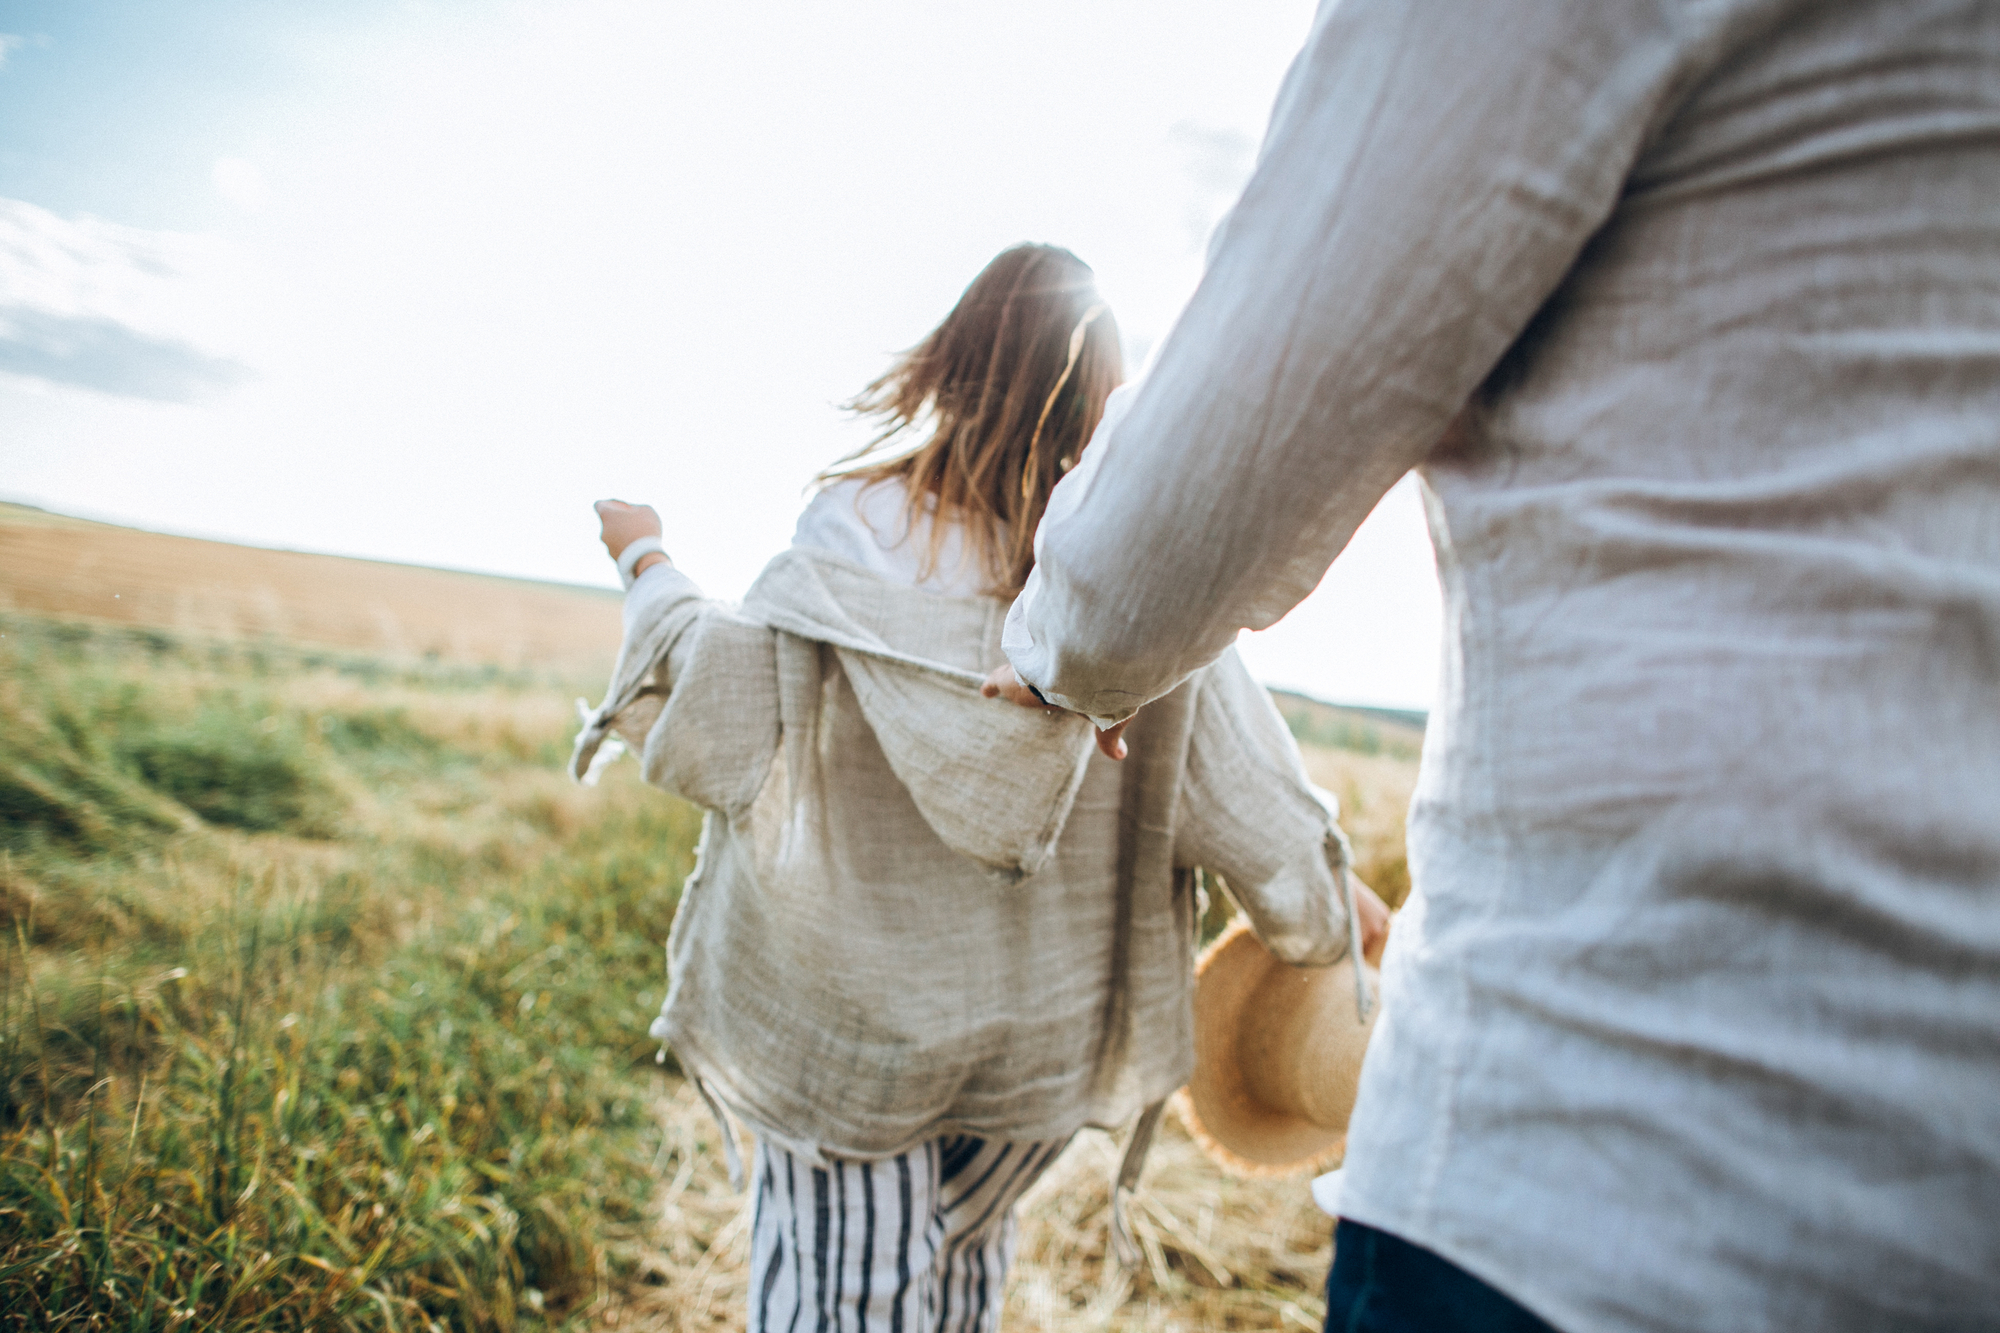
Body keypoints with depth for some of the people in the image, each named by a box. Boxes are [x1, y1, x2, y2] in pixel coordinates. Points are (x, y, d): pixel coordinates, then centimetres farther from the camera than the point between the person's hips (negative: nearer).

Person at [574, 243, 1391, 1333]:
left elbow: (710, 734, -11)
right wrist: (1333, 903, 12)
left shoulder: (859, 536, -15)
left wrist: (648, 569, 5)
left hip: (853, 1015, -3)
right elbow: (1245, 794, -7)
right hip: (1047, 1030, 3)